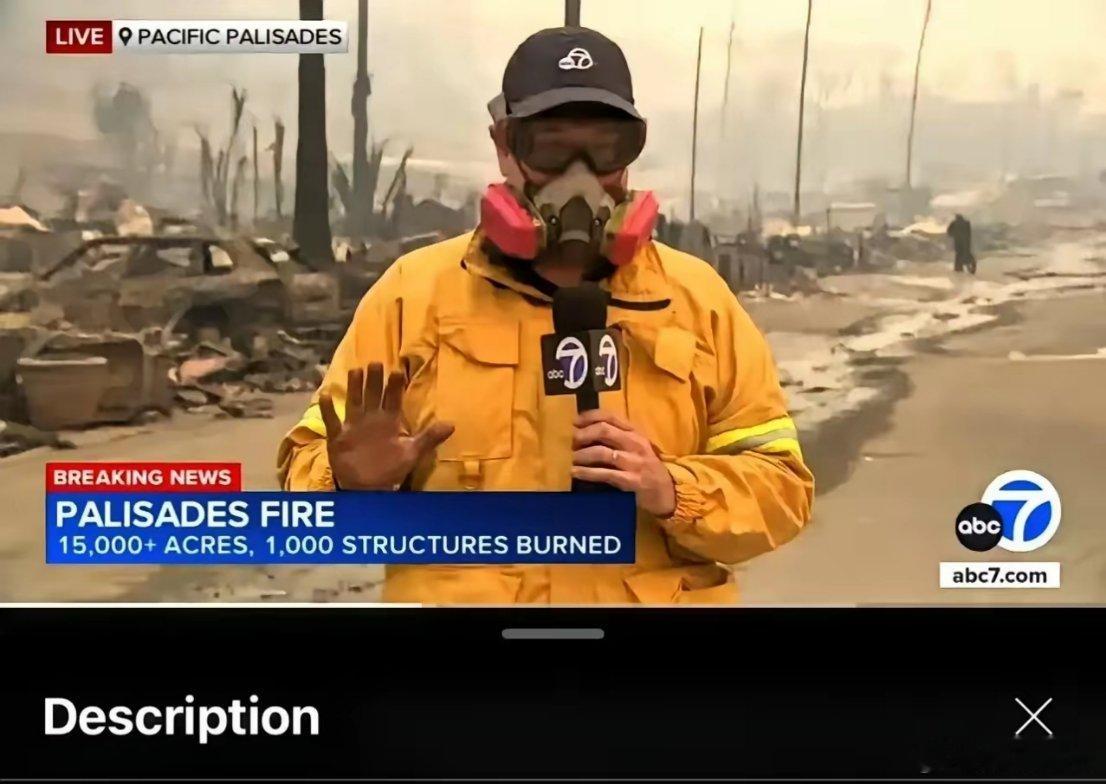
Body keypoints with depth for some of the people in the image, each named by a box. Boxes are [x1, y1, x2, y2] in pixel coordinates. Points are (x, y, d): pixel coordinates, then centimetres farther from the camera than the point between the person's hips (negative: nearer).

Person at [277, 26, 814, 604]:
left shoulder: (697, 298, 0)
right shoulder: (415, 291, -2)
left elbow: (778, 484, 0)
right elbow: (313, 469, 1)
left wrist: (672, 490, -17)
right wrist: (356, 484, -20)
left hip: (656, 591, 1)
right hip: (453, 591, 0)